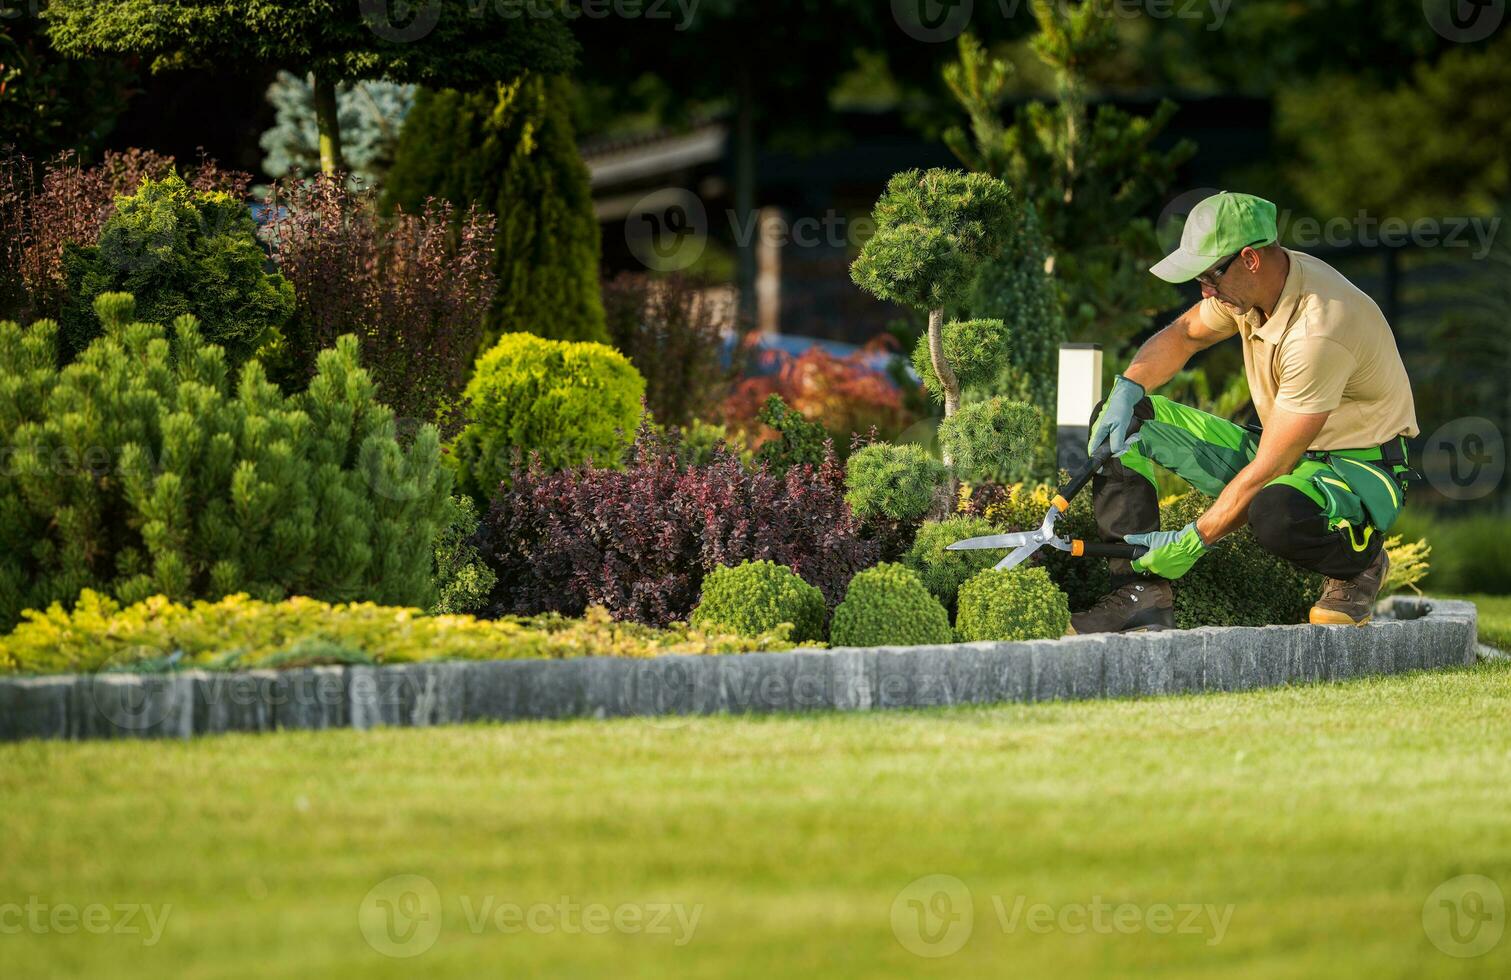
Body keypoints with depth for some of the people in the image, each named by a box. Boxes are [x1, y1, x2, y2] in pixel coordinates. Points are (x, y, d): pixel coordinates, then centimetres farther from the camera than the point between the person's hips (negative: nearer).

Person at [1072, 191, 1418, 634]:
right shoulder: (1252, 282, -6)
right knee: (1121, 419, -4)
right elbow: (1183, 335, 15)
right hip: (1282, 451, 8)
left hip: (1360, 468, -8)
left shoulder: (1318, 331, -31)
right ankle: (1140, 593, -11)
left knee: (1276, 511, -44)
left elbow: (1269, 469, -29)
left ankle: (1360, 564, -9)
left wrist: (1193, 542, -24)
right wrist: (1127, 389, -4)